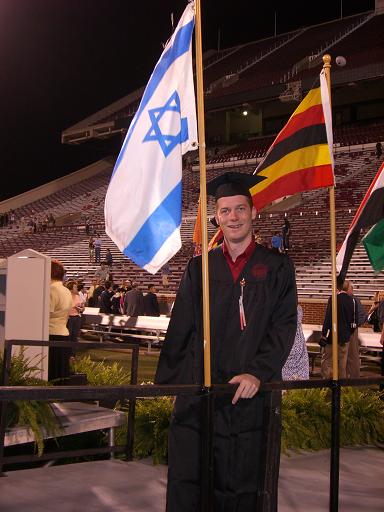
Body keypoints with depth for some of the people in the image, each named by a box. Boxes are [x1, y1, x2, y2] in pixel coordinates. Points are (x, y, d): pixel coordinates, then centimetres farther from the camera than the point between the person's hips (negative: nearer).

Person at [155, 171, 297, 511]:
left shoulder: (276, 268, 4)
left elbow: (284, 327, -3)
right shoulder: (199, 268, 10)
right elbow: (180, 329, 10)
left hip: (252, 393, -1)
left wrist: (257, 372, -16)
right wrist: (164, 379, 6)